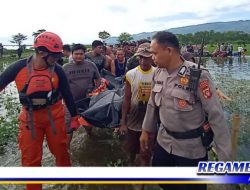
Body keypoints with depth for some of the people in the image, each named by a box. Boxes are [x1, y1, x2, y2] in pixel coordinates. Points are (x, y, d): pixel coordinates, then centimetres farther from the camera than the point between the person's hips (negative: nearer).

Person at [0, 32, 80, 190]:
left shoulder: (57, 71, -10)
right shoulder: (19, 68, -13)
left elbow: (67, 95, 0)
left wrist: (74, 117, 5)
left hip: (55, 116, 1)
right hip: (30, 119, 0)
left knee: (61, 150, 14)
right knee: (30, 158, 9)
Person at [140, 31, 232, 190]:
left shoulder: (198, 75, -22)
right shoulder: (158, 73, -3)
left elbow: (216, 116, -20)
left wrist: (225, 157, -17)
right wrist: (146, 130, 16)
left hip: (191, 147, -5)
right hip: (164, 141, 6)